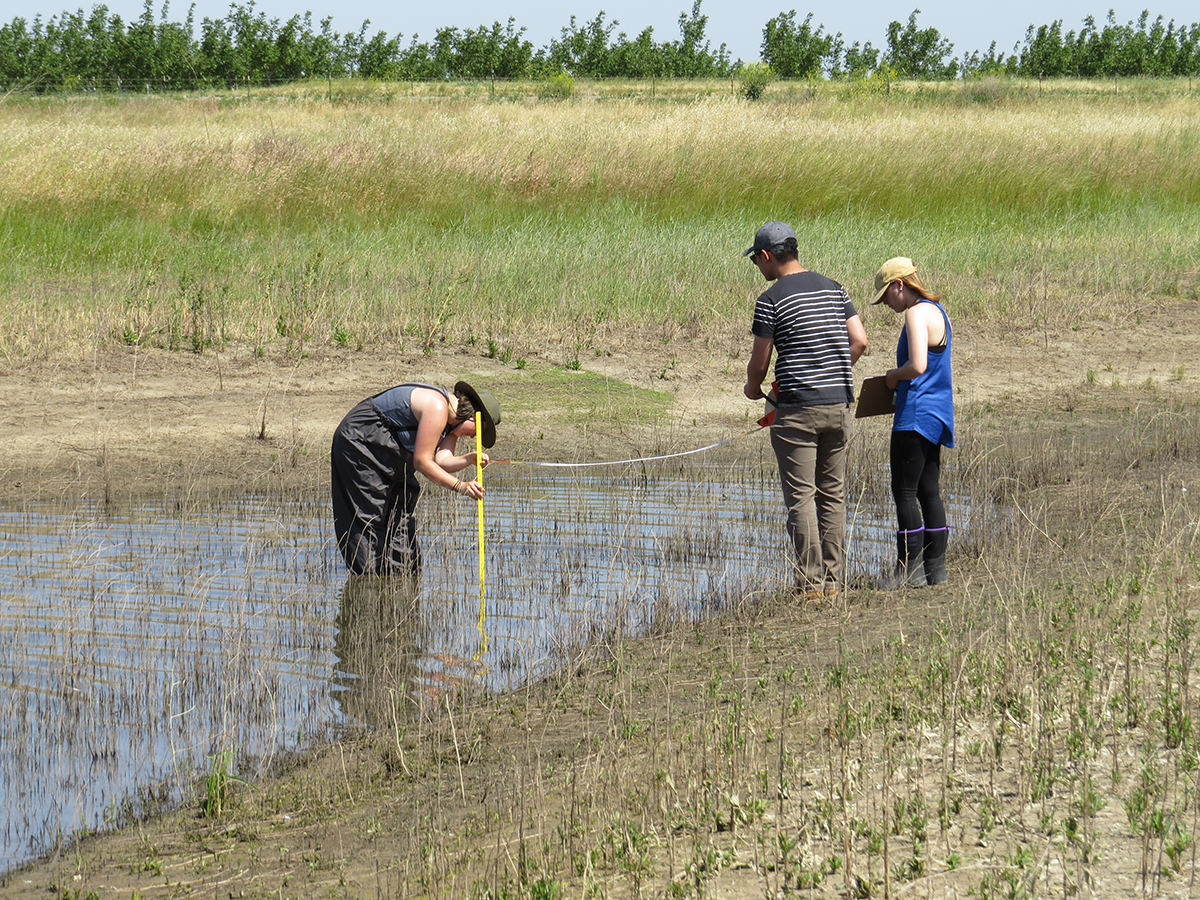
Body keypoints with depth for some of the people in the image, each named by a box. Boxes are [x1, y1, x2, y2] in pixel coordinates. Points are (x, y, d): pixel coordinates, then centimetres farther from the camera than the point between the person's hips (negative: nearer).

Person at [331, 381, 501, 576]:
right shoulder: (437, 408, -25)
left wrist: (469, 459, -26)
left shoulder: (451, 416, 5)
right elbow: (421, 461, -26)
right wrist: (461, 487, -29)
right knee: (368, 516, -12)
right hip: (357, 441, -11)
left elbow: (442, 460, -8)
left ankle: (402, 569, 11)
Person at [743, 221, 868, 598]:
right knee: (833, 495, 11)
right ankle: (833, 580, 12)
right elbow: (860, 340, 6)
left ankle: (810, 583, -5)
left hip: (797, 409, -6)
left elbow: (760, 362, -6)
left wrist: (752, 388, 15)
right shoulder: (832, 289, 10)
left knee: (801, 498, -3)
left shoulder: (771, 300, -9)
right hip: (838, 404, 6)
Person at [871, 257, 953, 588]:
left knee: (905, 493, -6)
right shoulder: (936, 310, 16)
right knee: (929, 491, 12)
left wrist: (895, 375, -6)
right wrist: (899, 377, 15)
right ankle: (935, 567, 13)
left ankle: (910, 570, -5)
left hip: (915, 416, -10)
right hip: (937, 416, 10)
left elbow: (917, 366, -25)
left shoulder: (917, 314, -15)